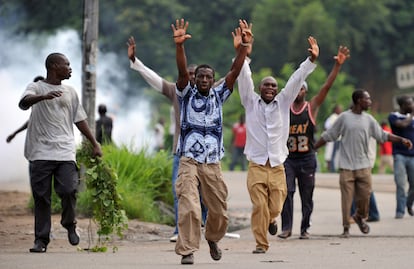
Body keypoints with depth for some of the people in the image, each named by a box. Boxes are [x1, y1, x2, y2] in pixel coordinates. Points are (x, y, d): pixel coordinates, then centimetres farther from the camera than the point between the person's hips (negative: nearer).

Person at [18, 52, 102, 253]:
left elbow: (80, 120, 23)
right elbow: (23, 103, -19)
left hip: (65, 152, 3)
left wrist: (95, 144, 18)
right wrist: (43, 97, -39)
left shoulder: (70, 92, 17)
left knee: (69, 190, -12)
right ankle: (41, 239, 4)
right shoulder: (36, 88, 3)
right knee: (41, 197, -2)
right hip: (41, 152, -3)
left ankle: (69, 224, 14)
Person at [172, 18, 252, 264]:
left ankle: (213, 239, 38)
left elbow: (235, 72, -1)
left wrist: (245, 47, -13)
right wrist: (179, 45, -30)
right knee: (189, 208, -17)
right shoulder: (187, 94, 4)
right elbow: (182, 71, -13)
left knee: (219, 212, 10)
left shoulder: (218, 96, 10)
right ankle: (187, 251, -10)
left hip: (213, 164, 3)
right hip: (190, 161, -3)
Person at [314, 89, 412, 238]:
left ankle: (360, 216, 30)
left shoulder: (369, 119, 8)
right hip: (346, 166, -3)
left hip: (363, 165, 3)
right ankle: (346, 228, 5)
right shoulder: (344, 117, -2)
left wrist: (401, 139, 4)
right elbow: (328, 136, 3)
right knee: (347, 197, -4)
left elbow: (382, 135, 13)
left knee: (365, 194, 1)